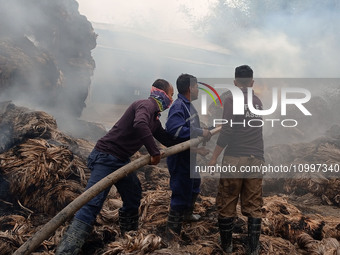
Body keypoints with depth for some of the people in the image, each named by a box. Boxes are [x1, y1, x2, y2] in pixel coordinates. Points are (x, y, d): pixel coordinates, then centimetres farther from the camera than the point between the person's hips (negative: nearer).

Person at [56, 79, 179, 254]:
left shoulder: (155, 117, 18)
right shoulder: (147, 105, -13)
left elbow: (168, 140, 24)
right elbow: (139, 125, -34)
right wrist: (154, 153, -29)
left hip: (121, 160, 11)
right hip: (106, 156, -11)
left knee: (133, 196, 18)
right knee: (92, 203, -18)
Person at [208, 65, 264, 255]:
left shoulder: (232, 99, -6)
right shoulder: (258, 101, 10)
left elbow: (227, 131, -12)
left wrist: (214, 157, -6)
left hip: (234, 159, -4)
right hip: (256, 160, 4)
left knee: (227, 204, 8)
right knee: (254, 206, 9)